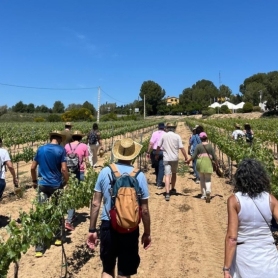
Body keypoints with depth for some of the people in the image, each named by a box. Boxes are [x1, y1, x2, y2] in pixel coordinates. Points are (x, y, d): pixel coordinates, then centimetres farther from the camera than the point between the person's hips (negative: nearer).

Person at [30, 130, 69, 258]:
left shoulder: (40, 149, 4)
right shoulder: (61, 150, -8)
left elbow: (33, 167, 8)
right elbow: (64, 169, -14)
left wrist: (34, 181, 20)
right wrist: (66, 181, 0)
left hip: (43, 184, 2)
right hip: (56, 185, -2)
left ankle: (39, 247, 2)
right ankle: (58, 237, 31)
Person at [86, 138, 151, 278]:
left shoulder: (105, 172, -5)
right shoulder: (139, 176, -8)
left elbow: (95, 203, -2)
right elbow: (144, 210, -5)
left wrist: (92, 230, 7)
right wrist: (147, 233, 9)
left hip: (108, 226, 1)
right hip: (130, 229, -1)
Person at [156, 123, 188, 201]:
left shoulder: (163, 135, -1)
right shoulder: (177, 136, -4)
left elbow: (158, 146, 4)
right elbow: (182, 148, -7)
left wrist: (157, 154, 20)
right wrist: (186, 157, -1)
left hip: (166, 159, -1)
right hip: (175, 158, 1)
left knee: (167, 175, -5)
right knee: (174, 173, 21)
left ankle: (167, 193, -17)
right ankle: (173, 189, 36)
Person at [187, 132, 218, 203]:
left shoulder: (198, 146, -1)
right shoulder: (210, 146, 1)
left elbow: (194, 156, -3)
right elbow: (214, 156, 2)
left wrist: (189, 160, 13)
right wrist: (217, 163, 18)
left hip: (200, 162, 0)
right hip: (208, 163, 0)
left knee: (202, 179, 15)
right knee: (208, 179, 8)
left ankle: (203, 194, 15)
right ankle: (208, 190, -21)